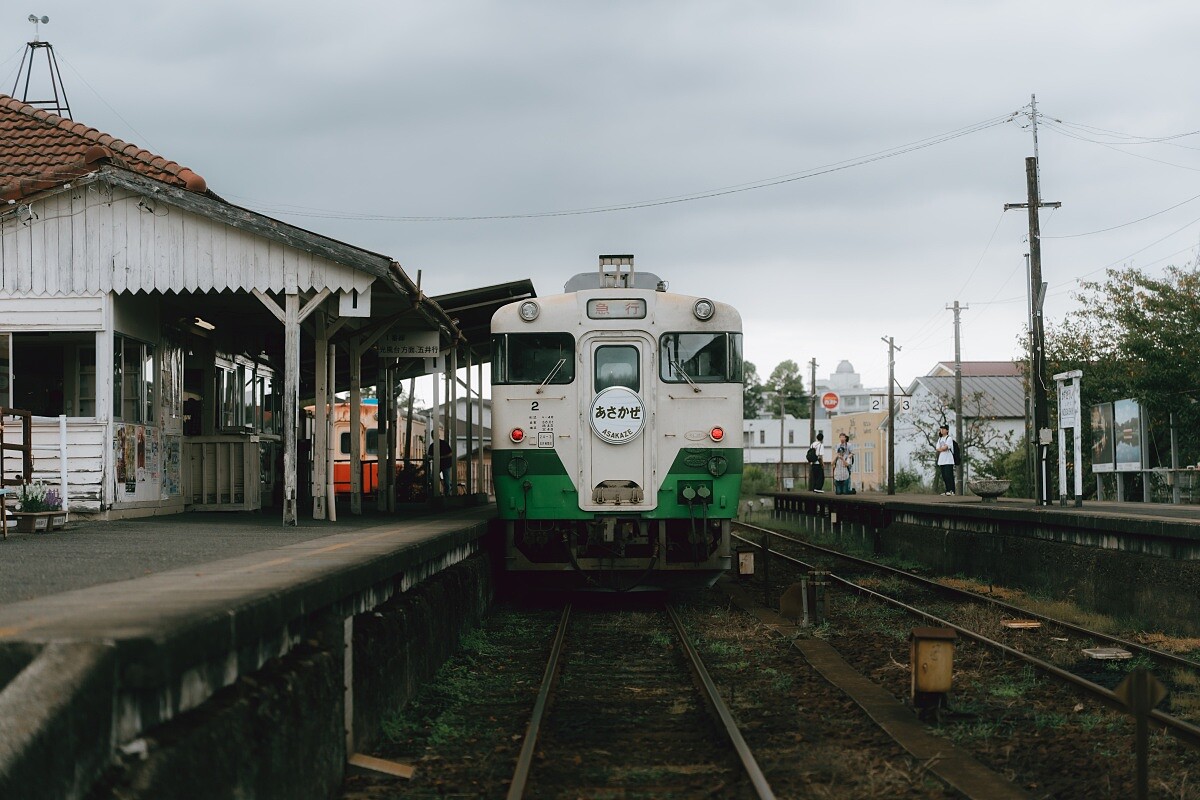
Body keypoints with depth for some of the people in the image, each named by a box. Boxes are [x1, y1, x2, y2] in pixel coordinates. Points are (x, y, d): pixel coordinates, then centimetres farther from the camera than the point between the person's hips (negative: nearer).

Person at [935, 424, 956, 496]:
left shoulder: (949, 438, -4)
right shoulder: (940, 439, 18)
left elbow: (945, 447, -14)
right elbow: (937, 449, 9)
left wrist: (940, 448, 3)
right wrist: (942, 449, -8)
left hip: (948, 461, -7)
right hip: (941, 460, 7)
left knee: (949, 475, -12)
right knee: (944, 476, 6)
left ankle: (951, 491, -13)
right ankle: (947, 490, 10)